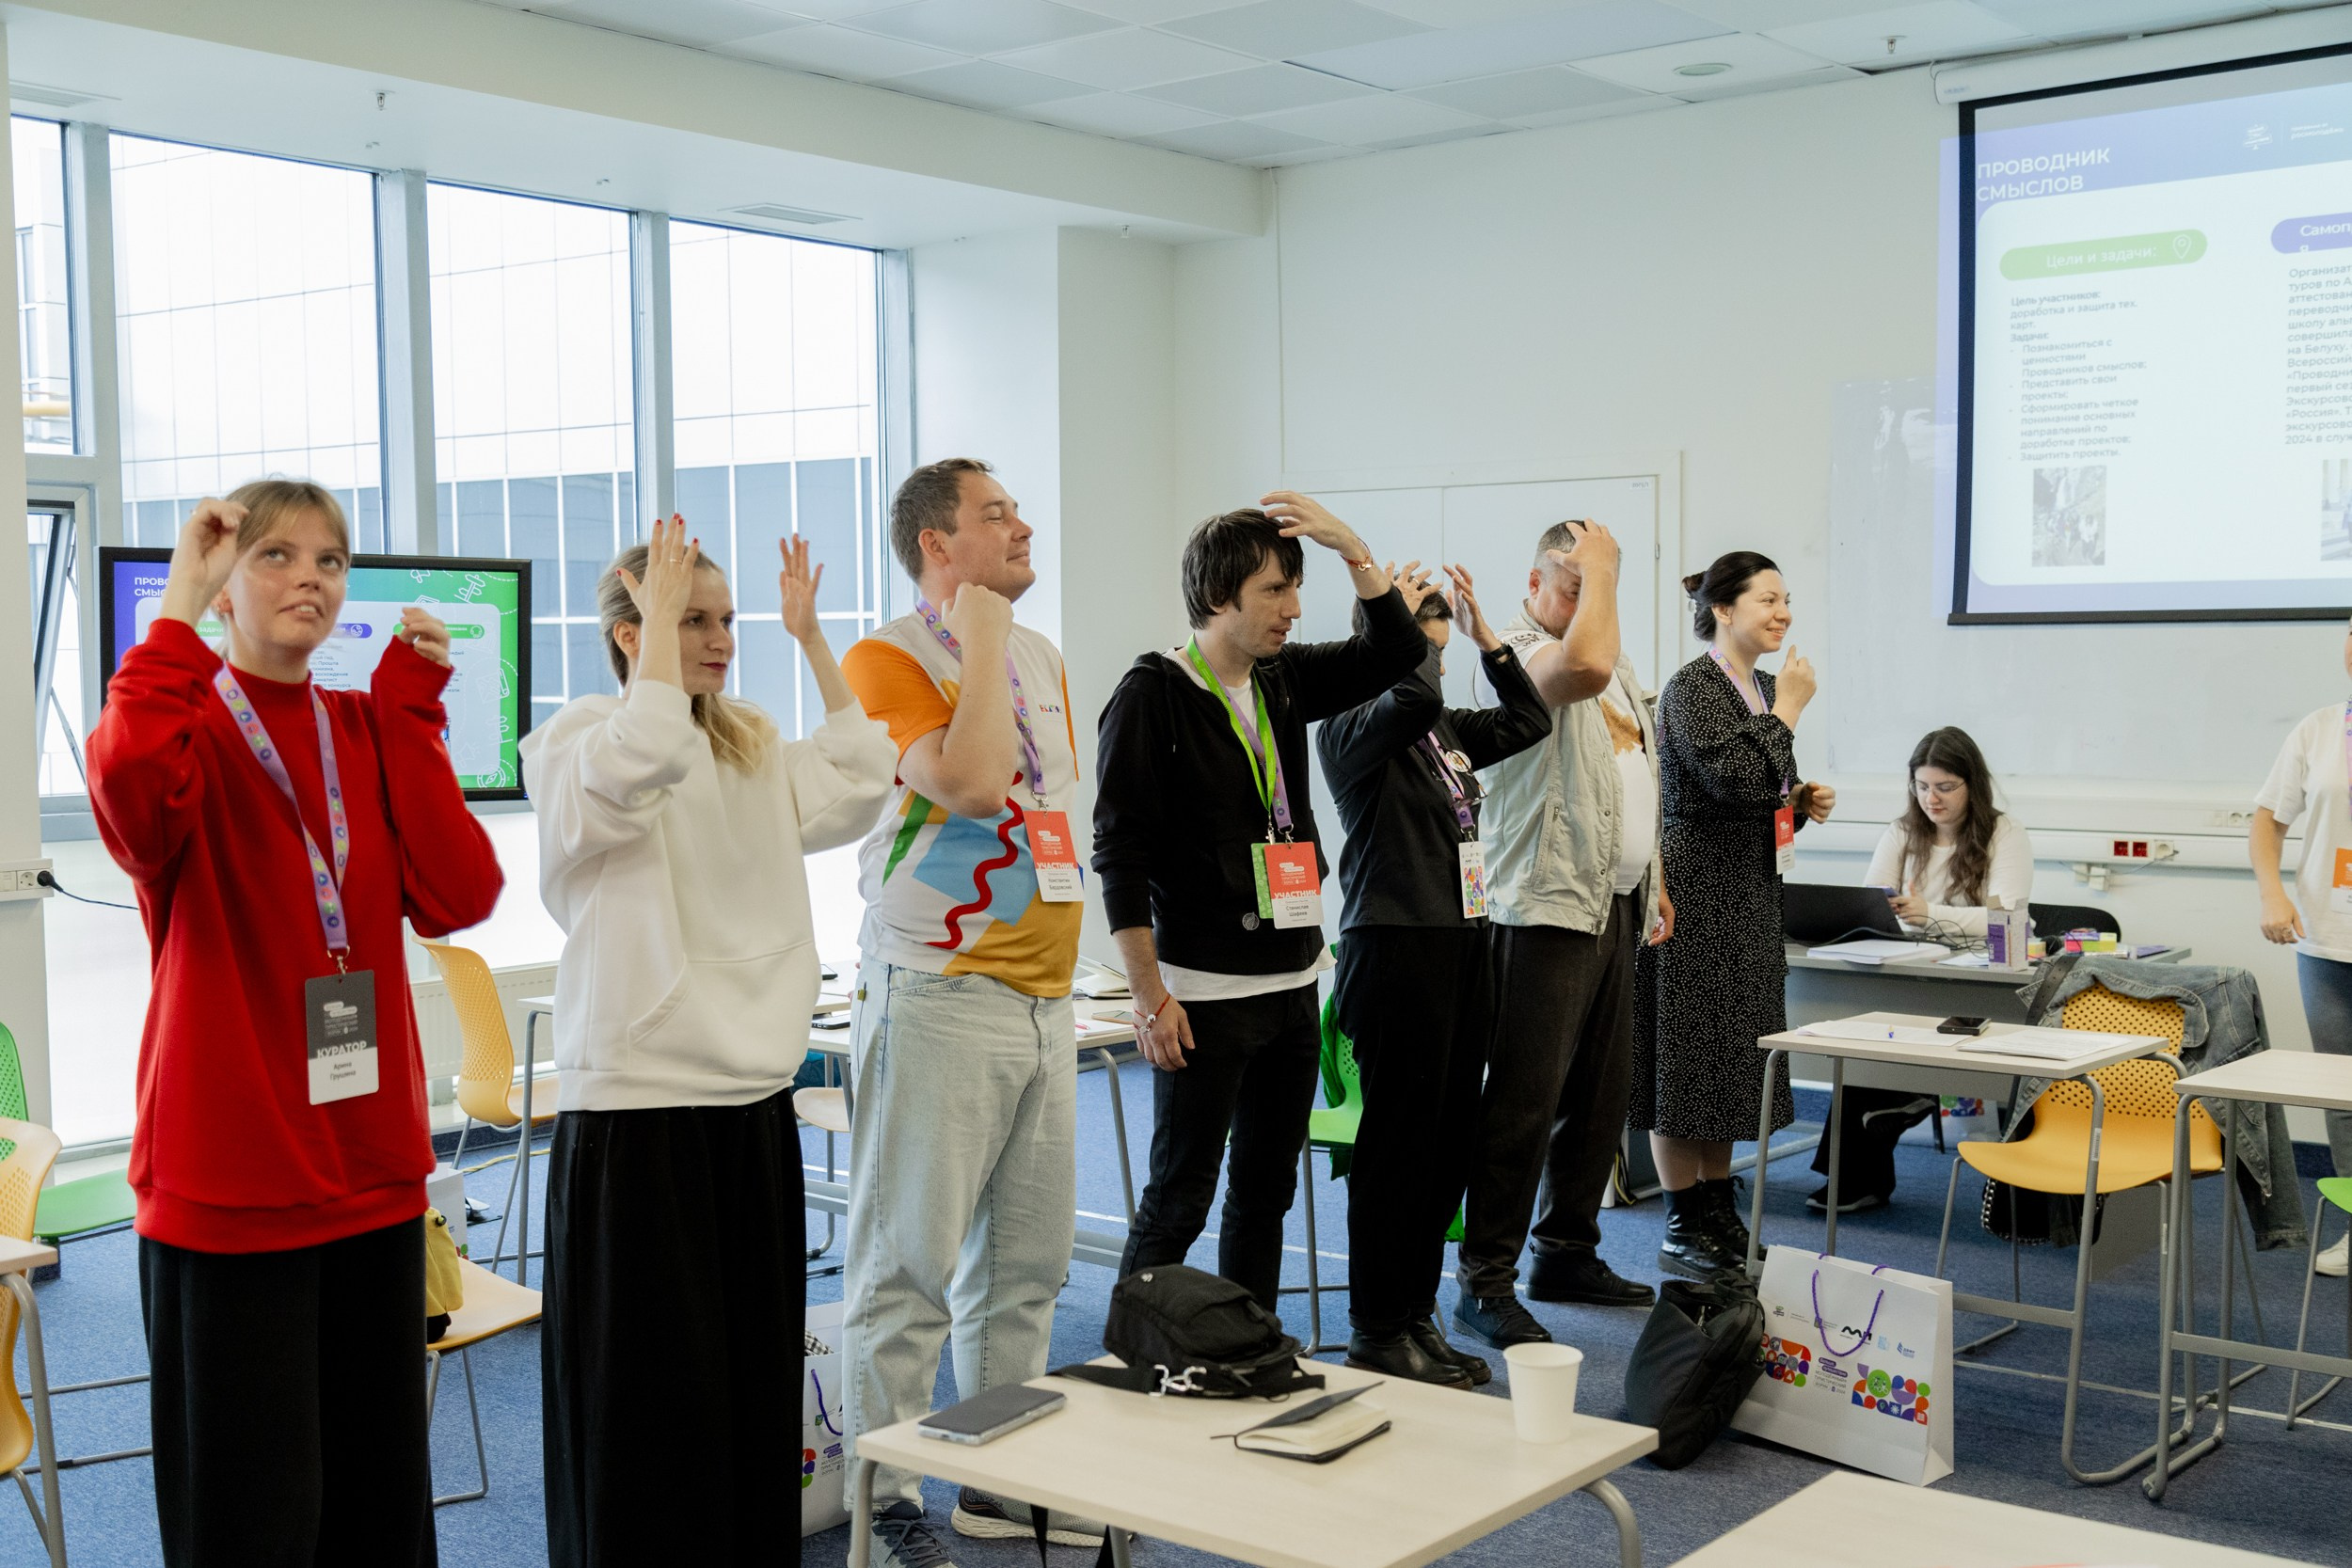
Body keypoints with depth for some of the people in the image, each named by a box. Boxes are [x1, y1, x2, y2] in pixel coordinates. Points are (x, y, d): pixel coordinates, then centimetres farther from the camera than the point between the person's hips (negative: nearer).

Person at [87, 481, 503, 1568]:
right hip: (228, 1183, -5)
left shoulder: (370, 729, 9)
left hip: (372, 1171, 5)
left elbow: (459, 895, -6)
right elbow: (130, 791, -32)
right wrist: (179, 610, -23)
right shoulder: (182, 722, -6)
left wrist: (411, 711, -7)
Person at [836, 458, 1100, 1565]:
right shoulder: (889, 659, -9)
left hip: (1043, 998, 8)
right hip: (940, 1003, -8)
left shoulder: (1042, 659, 16)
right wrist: (980, 640, -15)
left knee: (1026, 1261, 13)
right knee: (909, 1267, -2)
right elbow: (970, 782, -24)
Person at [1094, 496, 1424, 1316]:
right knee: (1178, 1200, -1)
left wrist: (1352, 548, -3)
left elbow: (1396, 650, 13)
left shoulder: (1283, 681, 10)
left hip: (1293, 985, 7)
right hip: (1204, 995, -7)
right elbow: (1120, 854, -13)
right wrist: (1151, 997, -16)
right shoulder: (1152, 695, -10)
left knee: (1267, 1190, 14)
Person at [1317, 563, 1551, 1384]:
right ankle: (1377, 1331, 7)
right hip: (1395, 947, -8)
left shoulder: (1447, 730, 15)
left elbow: (1530, 721, 24)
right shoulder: (1351, 726, -10)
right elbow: (1412, 696, -29)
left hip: (1461, 945, 8)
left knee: (1450, 1140, 11)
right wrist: (1400, 616, -12)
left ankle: (1417, 1315, 21)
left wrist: (1484, 635, 16)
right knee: (1398, 1144, -3)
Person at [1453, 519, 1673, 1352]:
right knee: (1525, 1103, -9)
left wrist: (1654, 879, 23)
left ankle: (1567, 1254, 24)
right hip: (1548, 908, -9)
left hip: (1615, 908, 9)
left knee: (1603, 1095, 13)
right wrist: (1597, 569, -19)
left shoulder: (1615, 655, 19)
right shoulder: (1520, 651, -11)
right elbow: (1583, 664, -34)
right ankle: (1485, 1283, -3)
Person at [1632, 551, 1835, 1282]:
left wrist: (1803, 804, 5)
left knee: (1731, 1056, 13)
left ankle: (1719, 1212, 22)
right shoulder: (1691, 688, -13)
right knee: (1686, 1053, -2)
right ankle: (1683, 1227, 6)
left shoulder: (1765, 688, 13)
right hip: (1697, 891, -9)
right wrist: (1787, 711, -17)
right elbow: (1734, 780, -27)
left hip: (1751, 893, 9)